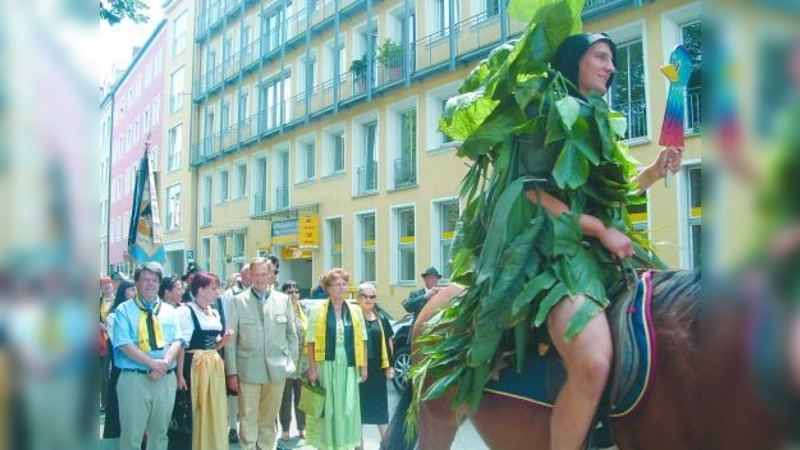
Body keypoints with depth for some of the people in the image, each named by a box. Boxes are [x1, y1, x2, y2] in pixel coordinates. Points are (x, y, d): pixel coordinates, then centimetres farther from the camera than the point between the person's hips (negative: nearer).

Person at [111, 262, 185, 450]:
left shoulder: (169, 310, 12)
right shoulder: (124, 310, 1)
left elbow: (177, 341, 3)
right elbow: (124, 344, -10)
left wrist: (164, 364, -15)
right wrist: (152, 363, -18)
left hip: (166, 379, 4)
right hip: (134, 378, -3)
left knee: (160, 432, 12)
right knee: (132, 434, -1)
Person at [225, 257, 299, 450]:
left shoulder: (284, 300, 6)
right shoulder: (238, 301, 0)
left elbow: (292, 334, 11)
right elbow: (231, 339, 0)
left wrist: (292, 363, 6)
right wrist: (232, 371, -3)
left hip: (277, 369, 2)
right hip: (248, 370, -2)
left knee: (269, 418, 12)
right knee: (248, 418, 3)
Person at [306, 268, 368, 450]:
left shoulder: (355, 310, 7)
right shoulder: (317, 311, -2)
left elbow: (361, 340, 9)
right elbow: (311, 341, -2)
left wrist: (364, 365, 6)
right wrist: (312, 368, -6)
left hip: (349, 366, 2)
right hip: (326, 365, -2)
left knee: (348, 406, 5)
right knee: (327, 406, 4)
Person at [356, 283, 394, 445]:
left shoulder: (381, 319, 8)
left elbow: (389, 342, 13)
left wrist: (389, 365, 7)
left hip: (378, 368, 4)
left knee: (380, 405, 10)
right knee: (359, 405, 7)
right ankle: (359, 443, 19)